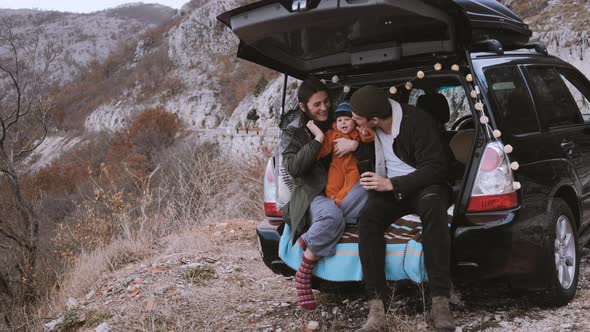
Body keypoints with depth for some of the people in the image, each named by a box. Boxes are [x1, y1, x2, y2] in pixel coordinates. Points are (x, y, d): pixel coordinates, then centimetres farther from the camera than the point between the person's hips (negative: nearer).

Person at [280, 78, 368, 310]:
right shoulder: (292, 132, 5)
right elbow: (293, 168, -11)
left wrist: (355, 144, -9)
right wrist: (318, 140, -14)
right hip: (311, 195, -4)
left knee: (368, 189, -34)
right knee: (332, 216, -42)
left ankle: (309, 239, -29)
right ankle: (303, 277, -25)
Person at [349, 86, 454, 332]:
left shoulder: (417, 121, -15)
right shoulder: (370, 130, 3)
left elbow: (436, 168, -17)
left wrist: (391, 184, -22)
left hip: (426, 185, -4)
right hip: (389, 189, 4)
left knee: (432, 206, -41)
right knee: (367, 217, -29)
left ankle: (440, 302, -41)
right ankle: (376, 309, -36)